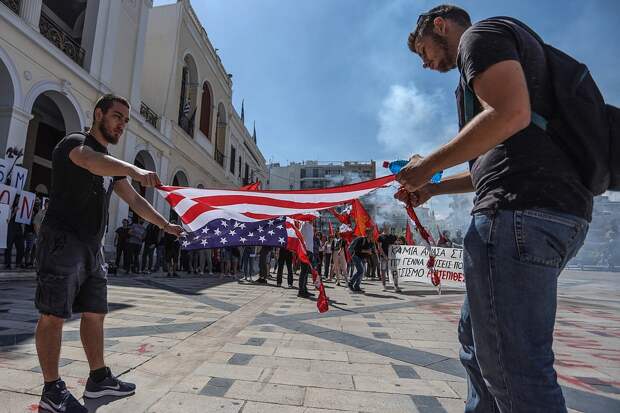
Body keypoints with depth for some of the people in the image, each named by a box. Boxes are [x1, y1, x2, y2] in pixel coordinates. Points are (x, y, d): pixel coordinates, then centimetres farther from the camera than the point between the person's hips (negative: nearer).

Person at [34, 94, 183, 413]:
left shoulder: (112, 165, 19)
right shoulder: (74, 142, -5)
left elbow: (134, 200, 22)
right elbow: (92, 160, -30)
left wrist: (165, 225, 16)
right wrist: (134, 170, -48)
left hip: (93, 247, 8)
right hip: (63, 241, -8)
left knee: (95, 313, 11)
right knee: (53, 315, -2)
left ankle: (98, 379, 22)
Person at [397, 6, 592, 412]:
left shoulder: (480, 34, 4)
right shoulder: (501, 53, 32)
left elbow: (510, 113, -17)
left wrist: (428, 167, -7)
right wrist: (432, 188, 22)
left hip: (521, 211, -11)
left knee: (513, 366, -6)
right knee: (478, 340, 19)